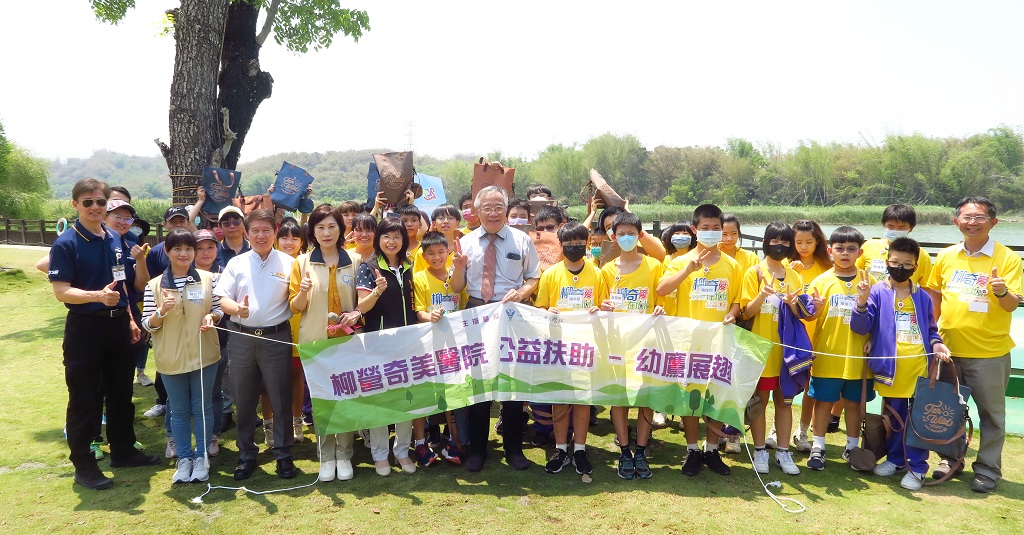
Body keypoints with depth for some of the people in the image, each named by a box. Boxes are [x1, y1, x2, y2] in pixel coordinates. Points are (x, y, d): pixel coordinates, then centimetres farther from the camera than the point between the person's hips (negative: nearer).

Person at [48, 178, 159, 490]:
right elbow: (61, 291, -17)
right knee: (85, 399, 2)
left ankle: (123, 450, 30)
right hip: (85, 327, -6)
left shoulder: (114, 239, 8)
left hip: (117, 324, 6)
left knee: (121, 392, 15)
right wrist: (97, 295, -33)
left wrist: (129, 319, 15)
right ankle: (83, 464, 14)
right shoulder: (65, 244, -12)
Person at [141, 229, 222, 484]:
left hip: (204, 355, 0)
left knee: (202, 408, 9)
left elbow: (219, 310, 7)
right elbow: (147, 325, -2)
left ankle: (201, 457, 22)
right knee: (179, 411, 10)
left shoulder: (207, 279, 0)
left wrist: (212, 316, -15)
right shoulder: (154, 285, -2)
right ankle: (184, 458, 24)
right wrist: (161, 311, -21)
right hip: (171, 358, 0)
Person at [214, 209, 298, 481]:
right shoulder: (236, 263, 7)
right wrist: (236, 308, -20)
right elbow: (223, 300, 2)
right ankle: (246, 454, 24)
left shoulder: (288, 263, 3)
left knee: (281, 399, 4)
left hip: (277, 338, -2)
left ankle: (284, 455, 17)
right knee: (243, 399, 10)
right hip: (241, 338, 2)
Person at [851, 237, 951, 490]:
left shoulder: (923, 297, 7)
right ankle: (895, 458, 31)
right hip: (891, 368, -1)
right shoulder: (877, 292, -3)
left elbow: (930, 329, 18)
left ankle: (917, 467, 15)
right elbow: (861, 328, -9)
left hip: (920, 367, 1)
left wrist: (936, 343, -2)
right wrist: (861, 302, -25)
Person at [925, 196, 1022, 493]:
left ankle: (988, 468, 23)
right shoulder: (946, 256, 2)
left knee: (991, 412, 8)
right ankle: (951, 459, 32)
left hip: (990, 352, -3)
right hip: (949, 348, 4)